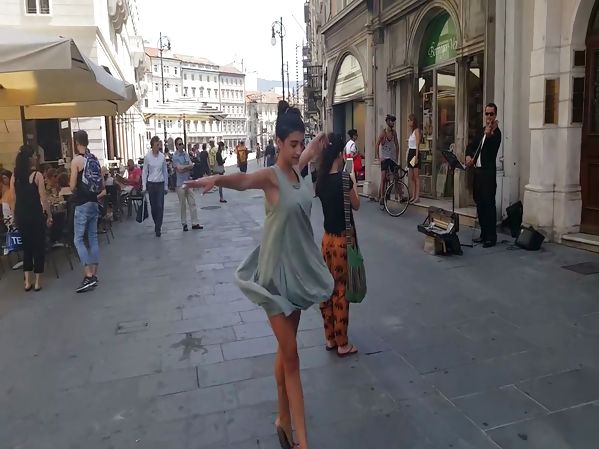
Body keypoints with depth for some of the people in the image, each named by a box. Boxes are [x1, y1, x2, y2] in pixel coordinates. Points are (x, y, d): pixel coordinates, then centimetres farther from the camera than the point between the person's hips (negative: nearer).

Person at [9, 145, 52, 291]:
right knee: (38, 246, 5)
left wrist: (16, 216, 15)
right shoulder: (37, 175, -10)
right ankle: (37, 282, 8)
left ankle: (27, 281, 15)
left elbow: (13, 200, 6)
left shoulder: (14, 177, 4)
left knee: (26, 246, 14)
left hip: (21, 216, 5)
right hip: (35, 215, -5)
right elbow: (43, 199, -11)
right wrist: (49, 215, -2)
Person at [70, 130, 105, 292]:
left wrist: (76, 191, 8)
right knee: (93, 238, 10)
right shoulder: (95, 159, 8)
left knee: (78, 239, -3)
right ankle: (94, 275, 15)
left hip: (82, 205, -7)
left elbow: (72, 187, -12)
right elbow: (102, 187, 11)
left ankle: (88, 276, -9)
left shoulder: (76, 160, -12)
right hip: (94, 203, 7)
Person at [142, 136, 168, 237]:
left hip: (160, 184, 0)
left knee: (160, 206, -5)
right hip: (151, 184, 0)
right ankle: (157, 225, 28)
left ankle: (158, 228, -1)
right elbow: (144, 172, 2)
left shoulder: (162, 157, 0)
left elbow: (165, 172, 7)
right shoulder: (147, 157, -3)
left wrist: (166, 186, 8)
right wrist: (144, 186, -2)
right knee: (153, 206, 8)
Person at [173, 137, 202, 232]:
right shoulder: (175, 156, -8)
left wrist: (183, 167, -14)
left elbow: (191, 166, 1)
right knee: (183, 205, 3)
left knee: (192, 203, 5)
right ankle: (184, 224, 13)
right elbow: (179, 169, -17)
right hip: (181, 183, -5)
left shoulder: (186, 154, 8)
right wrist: (189, 166, -5)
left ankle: (195, 223, 10)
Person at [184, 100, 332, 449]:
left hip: (300, 265, 7)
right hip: (278, 269, -7)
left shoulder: (298, 169, 5)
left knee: (287, 347, 17)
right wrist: (216, 179, -57)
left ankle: (284, 420, 33)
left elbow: (314, 149, 33)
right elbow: (242, 180, -42)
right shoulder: (271, 176, -15)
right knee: (290, 354, -1)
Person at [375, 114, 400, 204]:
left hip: (393, 158, 5)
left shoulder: (394, 132, 5)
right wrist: (377, 157, -17)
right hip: (385, 158, -5)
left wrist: (397, 157, 11)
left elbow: (396, 145, 14)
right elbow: (377, 145, -11)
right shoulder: (383, 133, -10)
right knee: (383, 178, -11)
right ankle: (381, 197, -8)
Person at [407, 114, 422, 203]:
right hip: (410, 153, 9)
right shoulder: (411, 131, 18)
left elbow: (417, 144, -15)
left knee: (416, 176, -8)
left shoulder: (417, 130, -8)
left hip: (415, 153, -9)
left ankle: (417, 197, -8)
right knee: (411, 177, 7)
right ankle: (413, 196, 10)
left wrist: (416, 156, -21)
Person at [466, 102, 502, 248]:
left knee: (489, 204, -8)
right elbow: (471, 145, 22)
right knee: (479, 204, 12)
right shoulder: (482, 131, 16)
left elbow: (492, 149, -25)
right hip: (477, 171, 8)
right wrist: (468, 156, 1)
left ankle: (492, 237, -4)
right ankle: (484, 234, 21)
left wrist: (489, 134, -44)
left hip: (488, 172, -8)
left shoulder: (496, 132, -8)